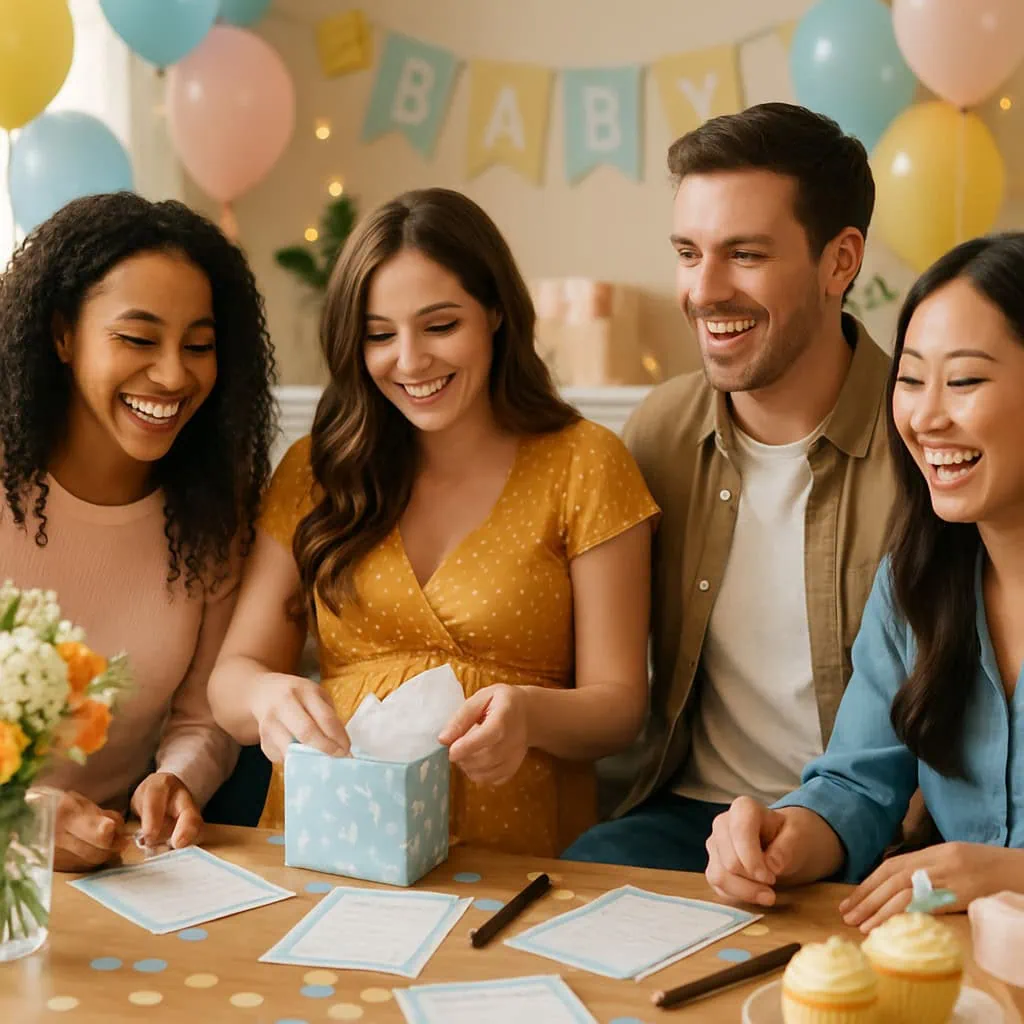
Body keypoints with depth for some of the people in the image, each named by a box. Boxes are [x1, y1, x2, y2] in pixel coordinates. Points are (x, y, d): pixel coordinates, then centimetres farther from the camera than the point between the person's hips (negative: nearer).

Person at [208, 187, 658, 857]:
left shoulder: (583, 465, 5)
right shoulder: (315, 470, 12)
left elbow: (619, 707, 2)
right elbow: (232, 675, 7)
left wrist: (528, 714, -19)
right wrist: (269, 696, -16)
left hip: (511, 849, -1)